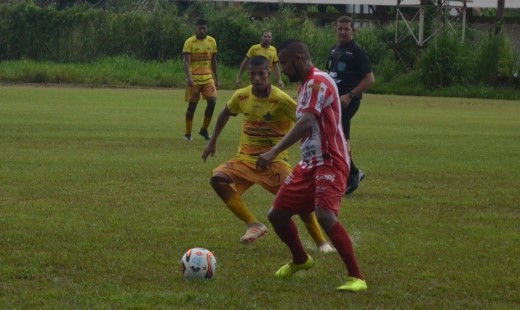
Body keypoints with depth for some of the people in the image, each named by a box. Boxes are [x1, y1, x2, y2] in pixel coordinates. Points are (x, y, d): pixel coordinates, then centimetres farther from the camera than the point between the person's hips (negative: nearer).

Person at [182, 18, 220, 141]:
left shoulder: (212, 42, 6)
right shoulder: (190, 42, -9)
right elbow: (186, 61, -16)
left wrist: (216, 79, 12)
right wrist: (189, 78, -28)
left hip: (208, 78, 4)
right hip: (194, 79, -4)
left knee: (212, 101, -10)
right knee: (192, 105, 0)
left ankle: (204, 129, 6)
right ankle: (188, 133, 11)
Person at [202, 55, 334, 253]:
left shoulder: (281, 100, -16)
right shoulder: (241, 96, -1)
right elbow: (226, 114, 21)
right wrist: (213, 142, 25)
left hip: (274, 160, -4)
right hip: (246, 158, 4)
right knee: (218, 179, -20)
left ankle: (321, 242, -1)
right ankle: (253, 225, -16)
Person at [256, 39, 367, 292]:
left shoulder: (318, 82, -18)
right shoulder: (305, 84, 14)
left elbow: (306, 123, -32)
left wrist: (274, 152, -38)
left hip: (330, 162, -10)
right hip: (309, 163, 10)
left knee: (325, 215, -28)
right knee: (277, 213, 11)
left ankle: (356, 277, -21)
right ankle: (300, 260, 37)